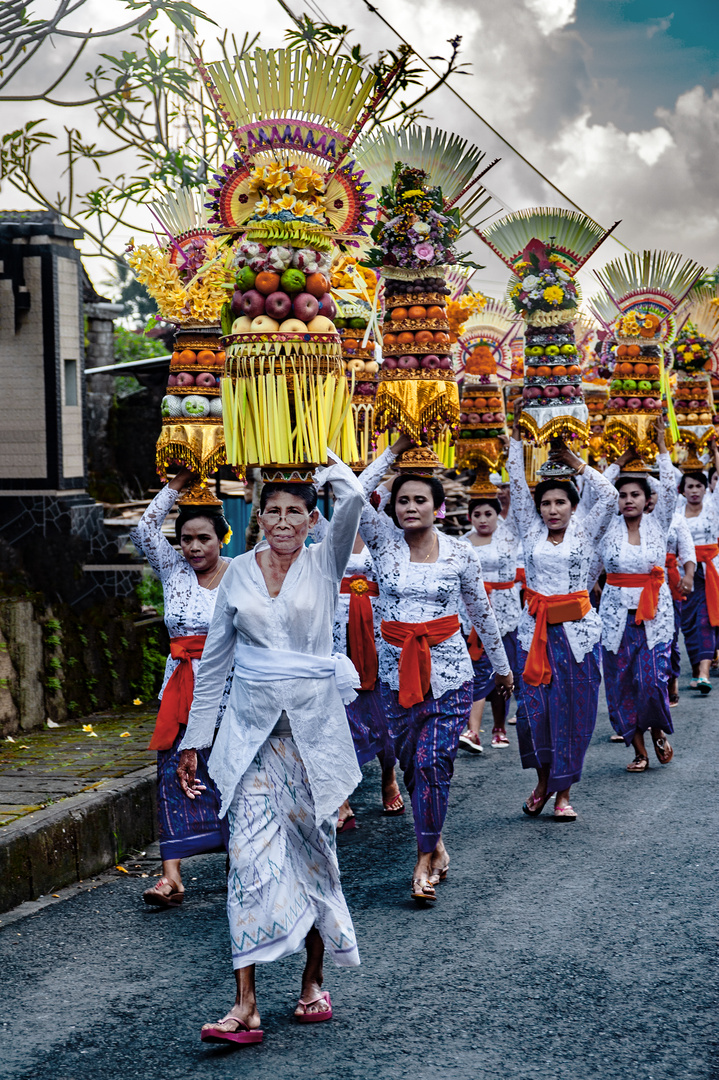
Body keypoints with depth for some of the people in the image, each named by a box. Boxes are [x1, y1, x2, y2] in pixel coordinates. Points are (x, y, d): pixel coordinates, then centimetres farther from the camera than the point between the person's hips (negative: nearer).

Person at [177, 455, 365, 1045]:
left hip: (314, 723, -1)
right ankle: (246, 1004, -11)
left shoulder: (325, 562, 1)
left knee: (313, 848, 7)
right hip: (251, 725, 1)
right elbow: (214, 658, 11)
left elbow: (352, 498, -19)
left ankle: (313, 980, 23)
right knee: (251, 853, -9)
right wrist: (194, 738, 10)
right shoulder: (239, 571, 7)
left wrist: (322, 466, 0)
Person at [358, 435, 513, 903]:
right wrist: (395, 452, -13)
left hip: (449, 669, -2)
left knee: (433, 760, -10)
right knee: (410, 761, 9)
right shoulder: (384, 542, 1)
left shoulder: (460, 552, 0)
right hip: (397, 667, 2)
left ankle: (426, 858, 1)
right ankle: (435, 843, 27)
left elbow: (481, 611, 10)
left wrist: (501, 664, 18)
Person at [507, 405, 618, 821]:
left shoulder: (584, 535, 4)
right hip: (536, 628, 1)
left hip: (579, 629, -1)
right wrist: (516, 437, 4)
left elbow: (609, 497, -8)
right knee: (536, 706, -1)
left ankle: (563, 791, 8)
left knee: (574, 709, 1)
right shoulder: (532, 533, 8)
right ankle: (543, 781, 18)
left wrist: (576, 463, -2)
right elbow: (518, 486, 5)